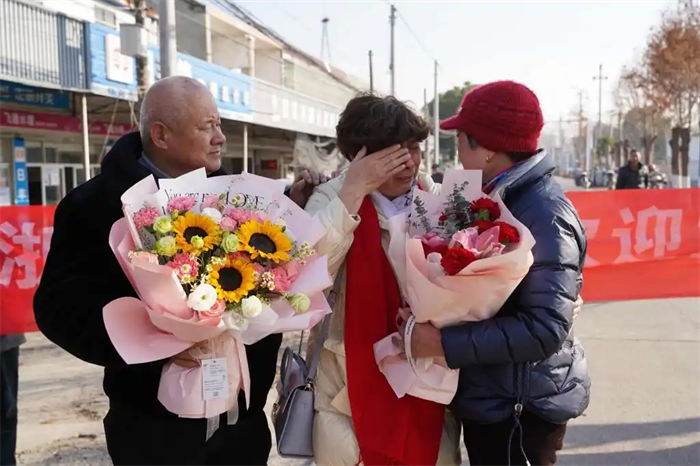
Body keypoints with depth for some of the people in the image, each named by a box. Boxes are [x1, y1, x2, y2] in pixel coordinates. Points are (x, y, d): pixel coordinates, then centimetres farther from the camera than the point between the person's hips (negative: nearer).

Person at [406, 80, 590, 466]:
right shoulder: (497, 199, 5)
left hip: (521, 406, -8)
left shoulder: (544, 213, -23)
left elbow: (546, 328, -29)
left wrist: (445, 343, -27)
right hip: (490, 396, 8)